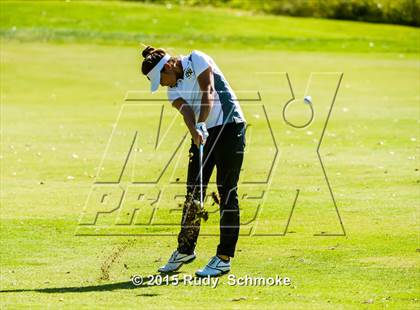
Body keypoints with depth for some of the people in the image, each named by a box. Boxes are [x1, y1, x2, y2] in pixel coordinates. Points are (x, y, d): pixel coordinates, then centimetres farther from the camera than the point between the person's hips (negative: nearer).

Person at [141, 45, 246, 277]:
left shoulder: (197, 60, -8)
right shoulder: (173, 90, 8)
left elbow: (208, 92, -21)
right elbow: (186, 111, -10)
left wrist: (201, 124, -34)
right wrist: (195, 132, -32)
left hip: (229, 126, -7)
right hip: (204, 133, 7)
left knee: (227, 193, -6)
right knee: (193, 192, 10)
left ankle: (224, 259, -4)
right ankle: (185, 250, 25)